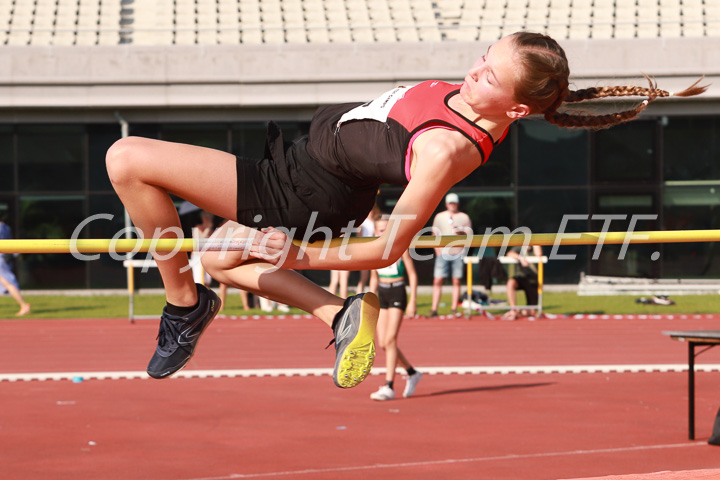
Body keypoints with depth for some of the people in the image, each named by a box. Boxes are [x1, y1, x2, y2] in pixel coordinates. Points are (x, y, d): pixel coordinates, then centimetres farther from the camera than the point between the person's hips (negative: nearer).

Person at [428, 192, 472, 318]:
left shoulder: (464, 217, 9)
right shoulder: (440, 217, 12)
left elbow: (470, 235, 6)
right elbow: (435, 234, 14)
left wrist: (461, 232, -15)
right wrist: (437, 248, 0)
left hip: (459, 252, 0)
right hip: (443, 253, 0)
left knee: (456, 281, 0)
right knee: (437, 280, -7)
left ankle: (454, 309, 5)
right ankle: (434, 309, -5)